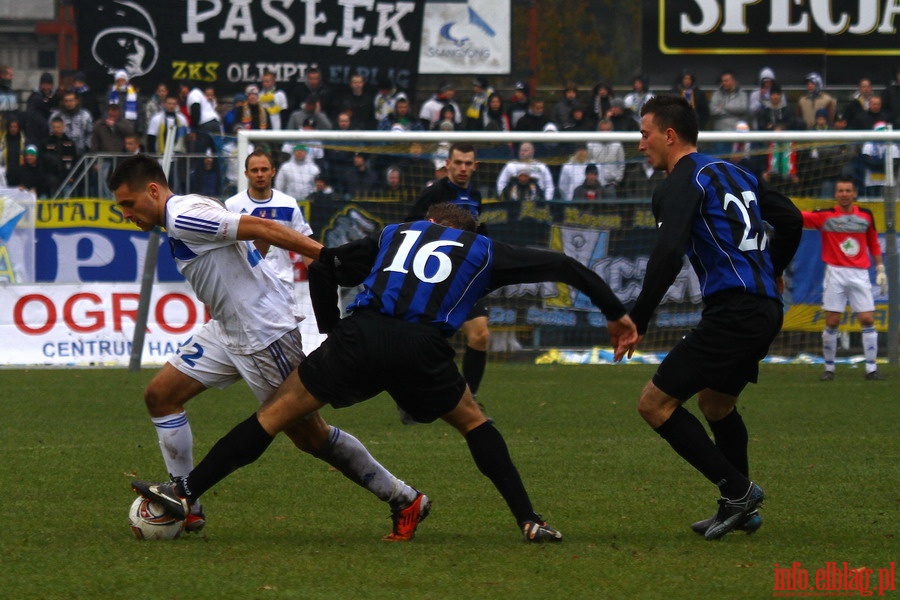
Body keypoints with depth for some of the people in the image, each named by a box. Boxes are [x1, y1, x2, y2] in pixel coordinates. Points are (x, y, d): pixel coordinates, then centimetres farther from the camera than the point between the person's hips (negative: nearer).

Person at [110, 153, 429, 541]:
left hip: (264, 331, -10)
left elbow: (260, 228, -25)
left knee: (311, 437, -2)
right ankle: (186, 508, 8)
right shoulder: (184, 216, 12)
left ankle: (405, 502, 9)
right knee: (160, 395, 5)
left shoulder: (182, 218, -19)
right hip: (228, 330, 10)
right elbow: (256, 230, 18)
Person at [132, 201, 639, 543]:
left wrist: (333, 332, 29)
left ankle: (186, 493, 4)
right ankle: (530, 521, 17)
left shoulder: (397, 235, 31)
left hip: (360, 336, 1)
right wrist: (616, 312, 36)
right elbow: (562, 265, 28)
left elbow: (324, 268, 23)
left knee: (277, 413, 8)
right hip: (422, 350, -1)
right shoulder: (484, 252, 28)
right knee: (473, 420, 24)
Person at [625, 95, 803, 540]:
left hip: (733, 311, -10)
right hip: (766, 309, 10)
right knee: (715, 402, 29)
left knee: (655, 404, -7)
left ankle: (737, 490, -7)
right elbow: (790, 218, 28)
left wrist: (637, 320, -20)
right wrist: (773, 271, 43)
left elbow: (668, 256, -23)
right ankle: (739, 507, 31)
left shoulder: (681, 184, -8)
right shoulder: (733, 173, 18)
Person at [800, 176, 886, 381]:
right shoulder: (825, 216, -2)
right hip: (835, 274, -2)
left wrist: (880, 268, 12)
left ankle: (871, 368, 2)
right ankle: (829, 368, 10)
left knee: (867, 320, -3)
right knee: (832, 322, -1)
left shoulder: (866, 216, 7)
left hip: (860, 274, 2)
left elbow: (874, 243, 16)